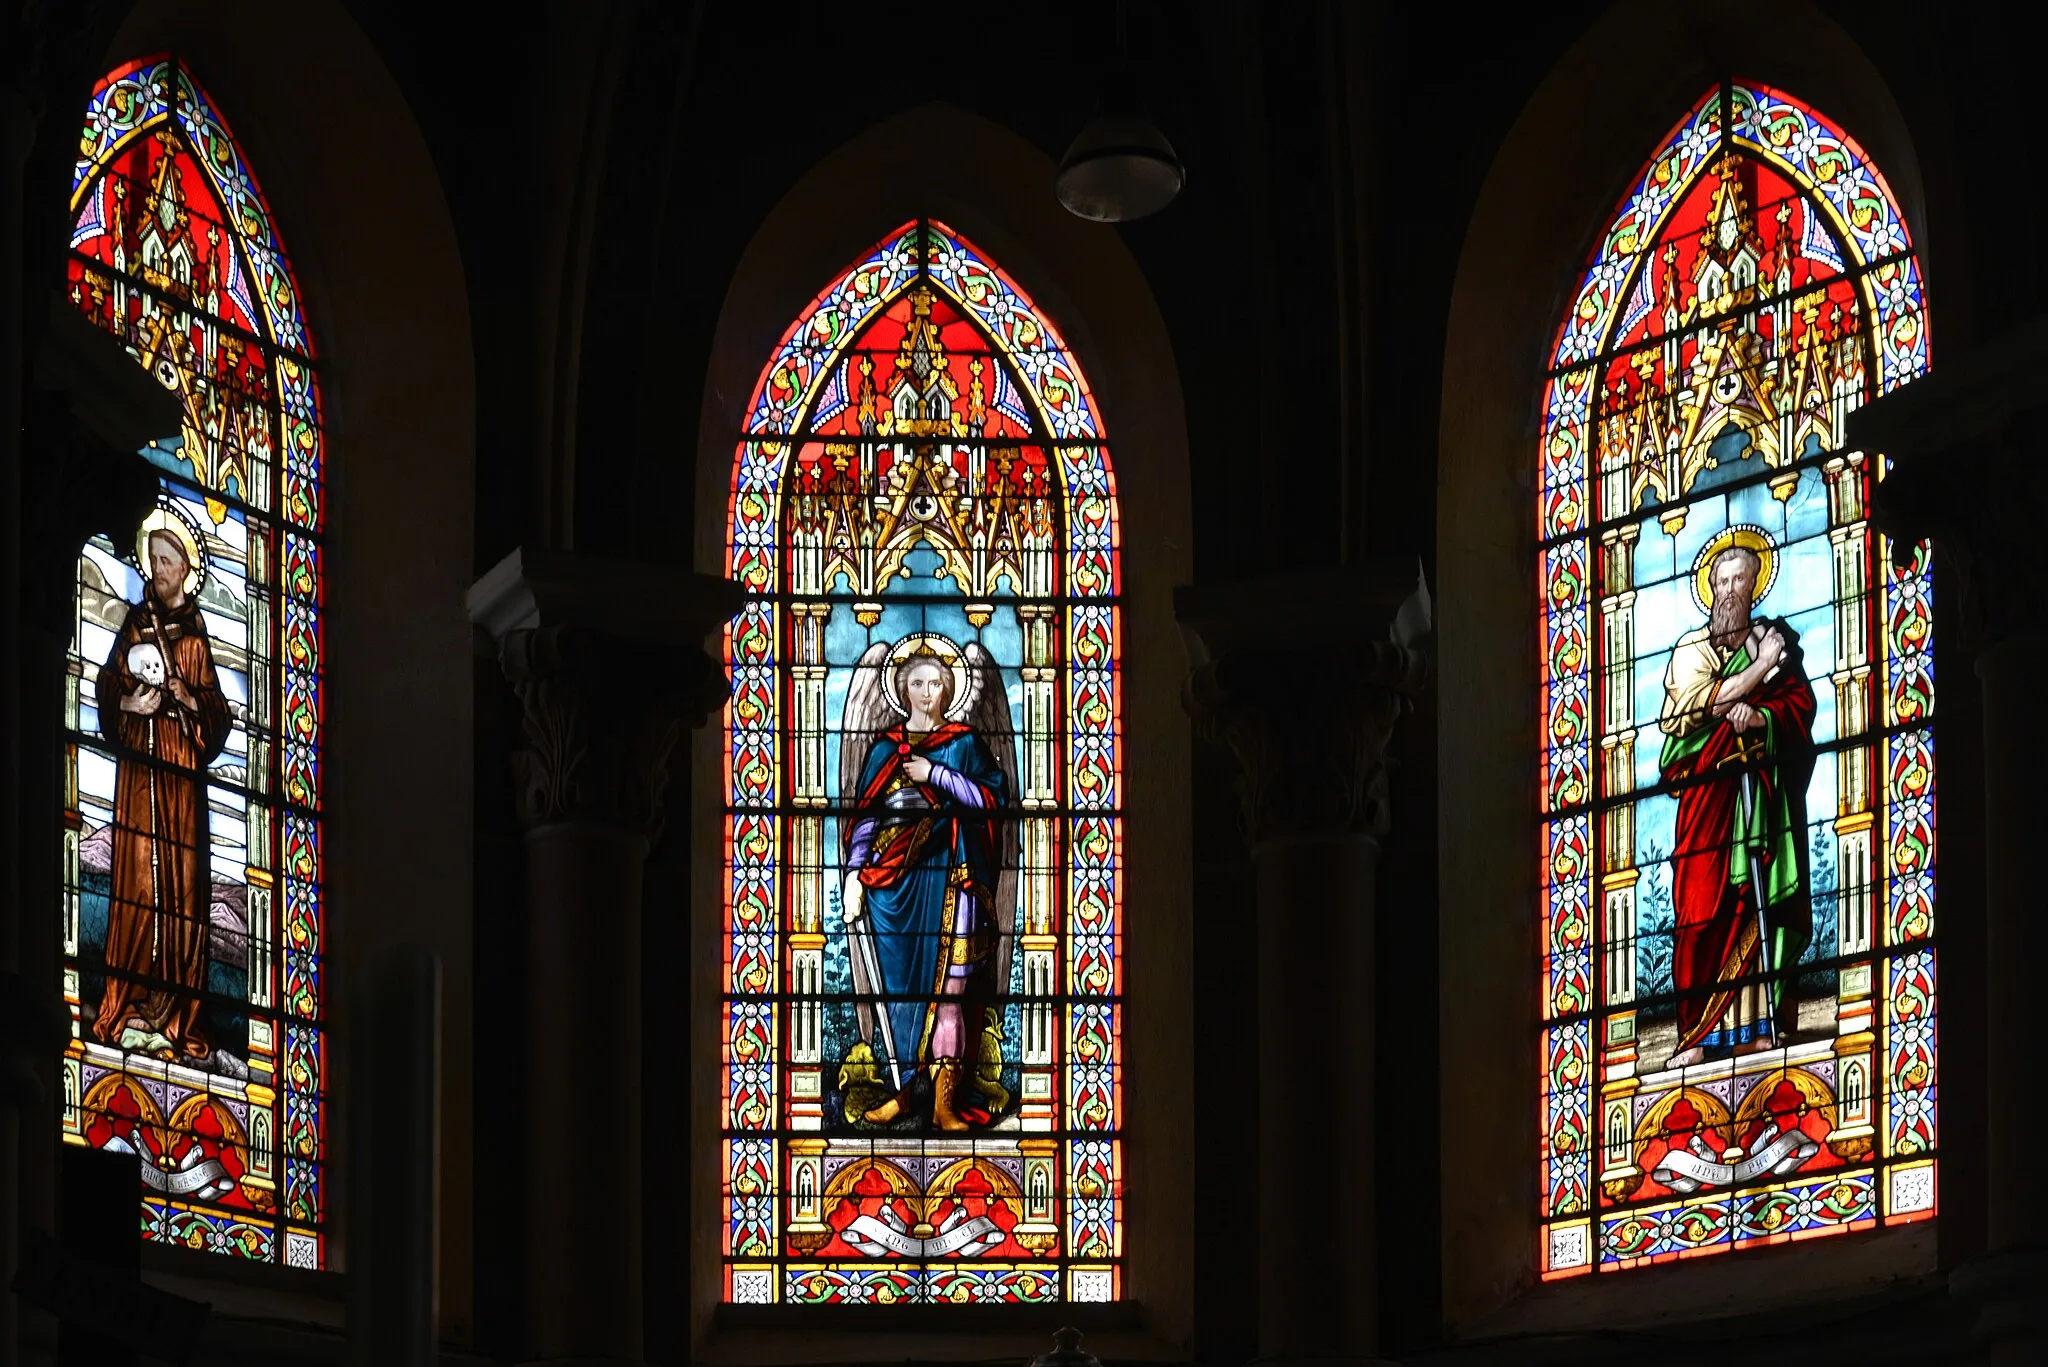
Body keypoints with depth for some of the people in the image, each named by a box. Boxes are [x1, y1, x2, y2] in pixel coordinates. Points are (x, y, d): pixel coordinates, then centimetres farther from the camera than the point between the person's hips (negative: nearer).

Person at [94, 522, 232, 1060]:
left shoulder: (196, 632, 9)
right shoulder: (134, 624, 10)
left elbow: (217, 713, 8)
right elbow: (107, 690, 9)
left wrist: (190, 700, -11)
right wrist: (131, 704, -10)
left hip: (182, 770, 0)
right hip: (138, 767, 0)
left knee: (182, 879, -3)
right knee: (138, 873, -5)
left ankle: (178, 1013, -2)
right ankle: (131, 1008, -4)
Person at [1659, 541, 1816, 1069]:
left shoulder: (1776, 639, 17)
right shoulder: (1693, 648, 11)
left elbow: (1801, 704, 6)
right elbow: (1695, 704, -6)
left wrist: (1759, 717, -13)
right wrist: (1760, 670, -4)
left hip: (1763, 789, 1)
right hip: (1710, 788, -1)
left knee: (1758, 905, -6)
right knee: (1705, 906, -9)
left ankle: (1754, 1022, -8)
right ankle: (1700, 1032, -12)